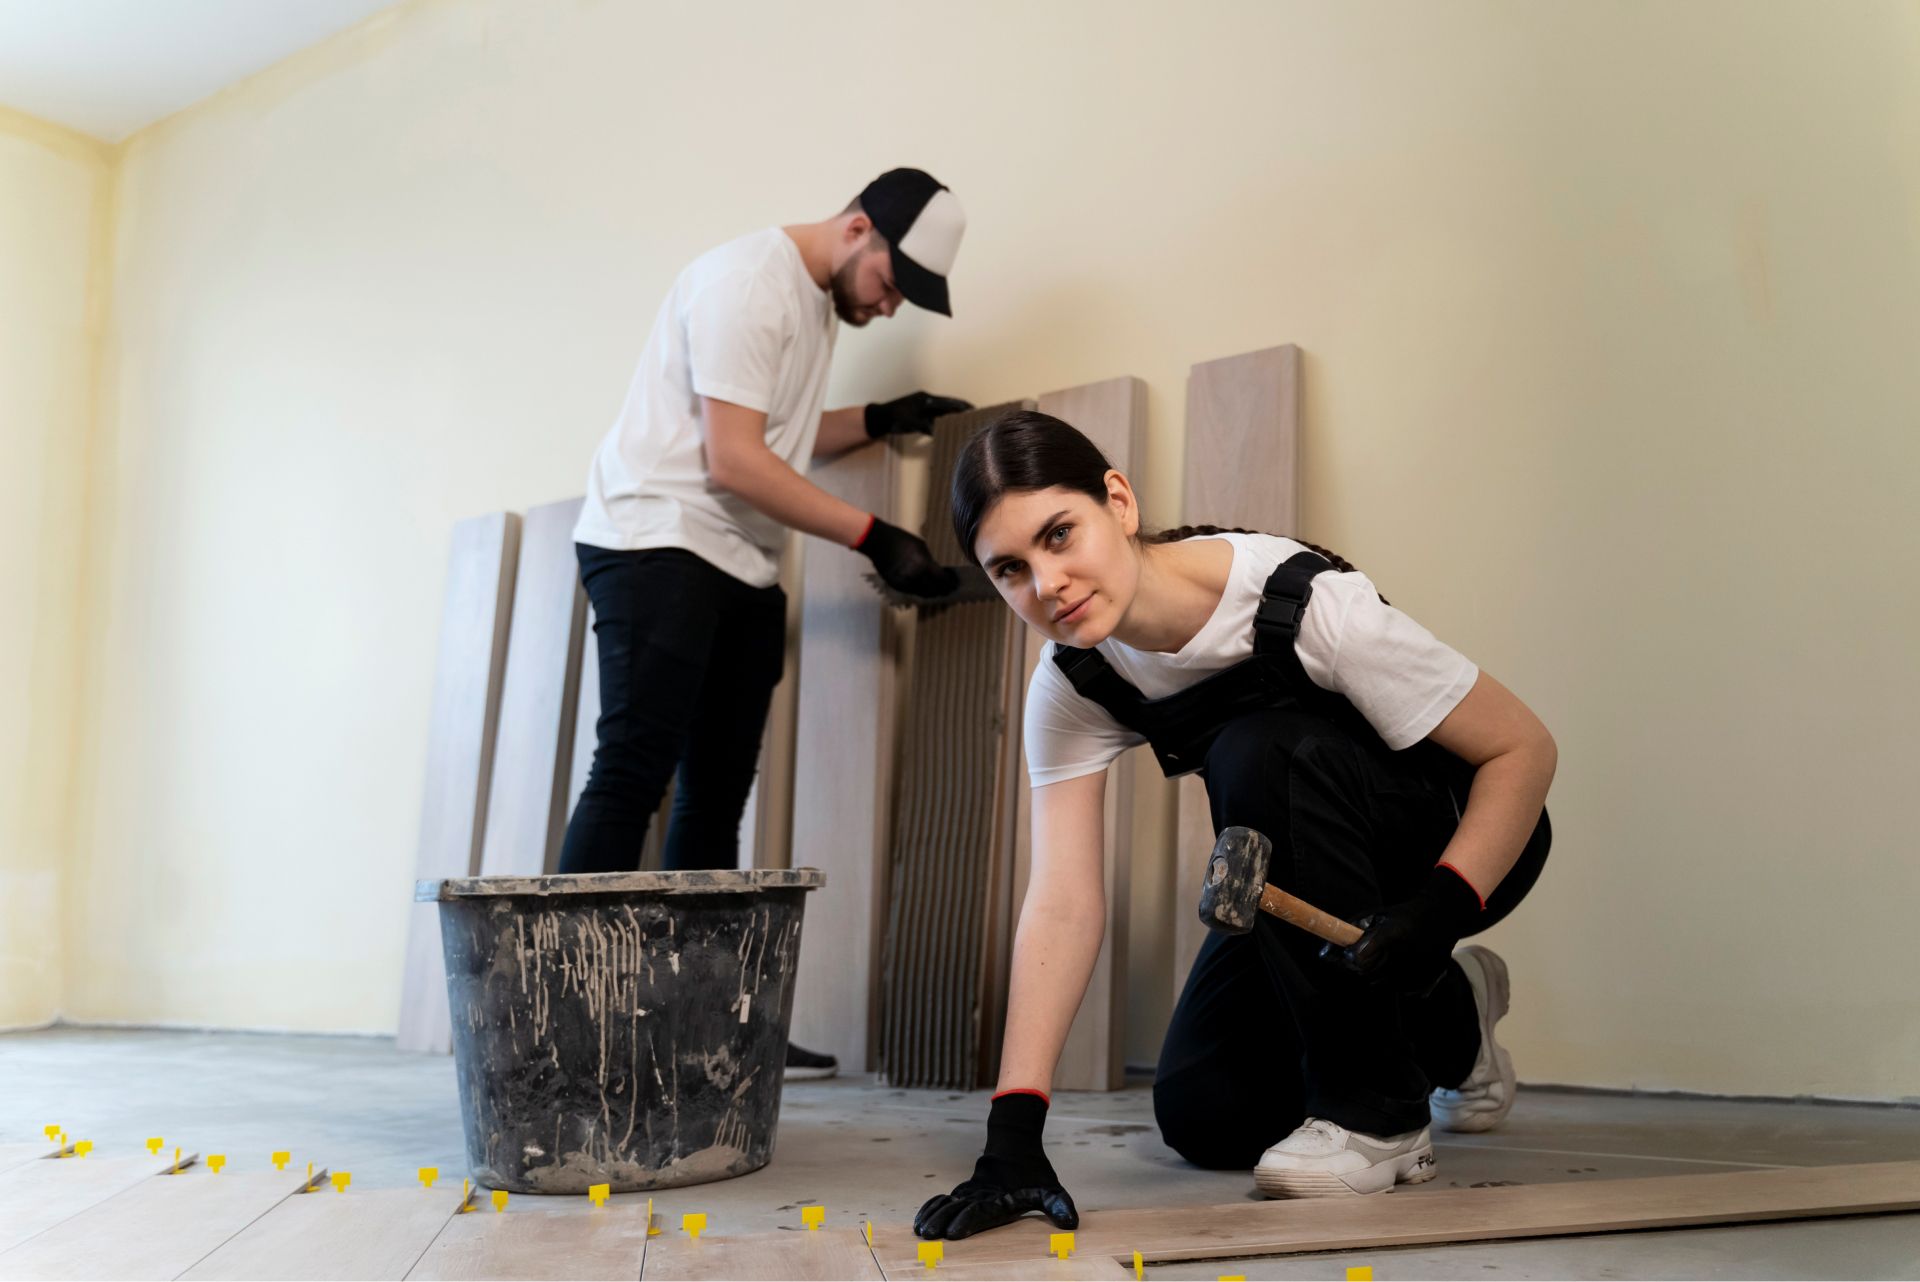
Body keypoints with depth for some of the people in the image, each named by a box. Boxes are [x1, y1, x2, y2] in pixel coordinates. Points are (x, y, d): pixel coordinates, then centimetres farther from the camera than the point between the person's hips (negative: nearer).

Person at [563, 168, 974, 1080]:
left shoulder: (817, 302, 19)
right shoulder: (750, 279, -11)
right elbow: (733, 459, -18)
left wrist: (878, 420, 11)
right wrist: (872, 536, -18)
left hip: (742, 569, 9)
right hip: (656, 544, -9)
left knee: (717, 794, 5)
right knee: (633, 772, -16)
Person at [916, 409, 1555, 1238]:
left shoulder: (1302, 603, -33)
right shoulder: (1070, 689, -18)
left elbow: (1524, 748, -25)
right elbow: (1063, 904, -23)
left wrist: (1439, 909, -38)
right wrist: (1011, 1134, -31)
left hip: (1467, 839, -5)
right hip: (1313, 878, 6)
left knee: (1255, 752, -34)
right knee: (1202, 1117, -4)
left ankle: (1377, 1110, -18)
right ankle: (1446, 1021, 22)